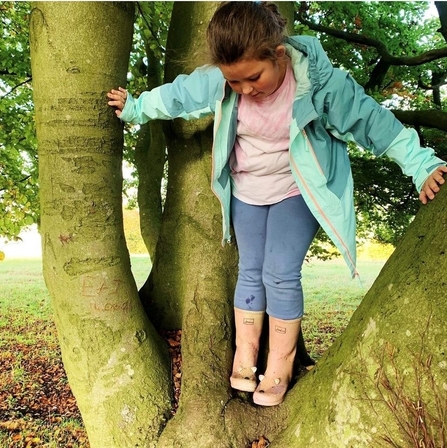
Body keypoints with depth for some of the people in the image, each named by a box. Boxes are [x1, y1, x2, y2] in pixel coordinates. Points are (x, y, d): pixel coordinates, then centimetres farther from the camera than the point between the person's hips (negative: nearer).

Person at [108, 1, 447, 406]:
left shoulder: (319, 81, -27)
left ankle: (279, 371, 8)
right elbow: (175, 94, 0)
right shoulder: (215, 81, -18)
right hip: (246, 191, 4)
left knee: (280, 274, -8)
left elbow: (372, 121, -19)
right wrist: (134, 108, 14)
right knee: (251, 272, 8)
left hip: (298, 191, -3)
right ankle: (244, 361, 20)